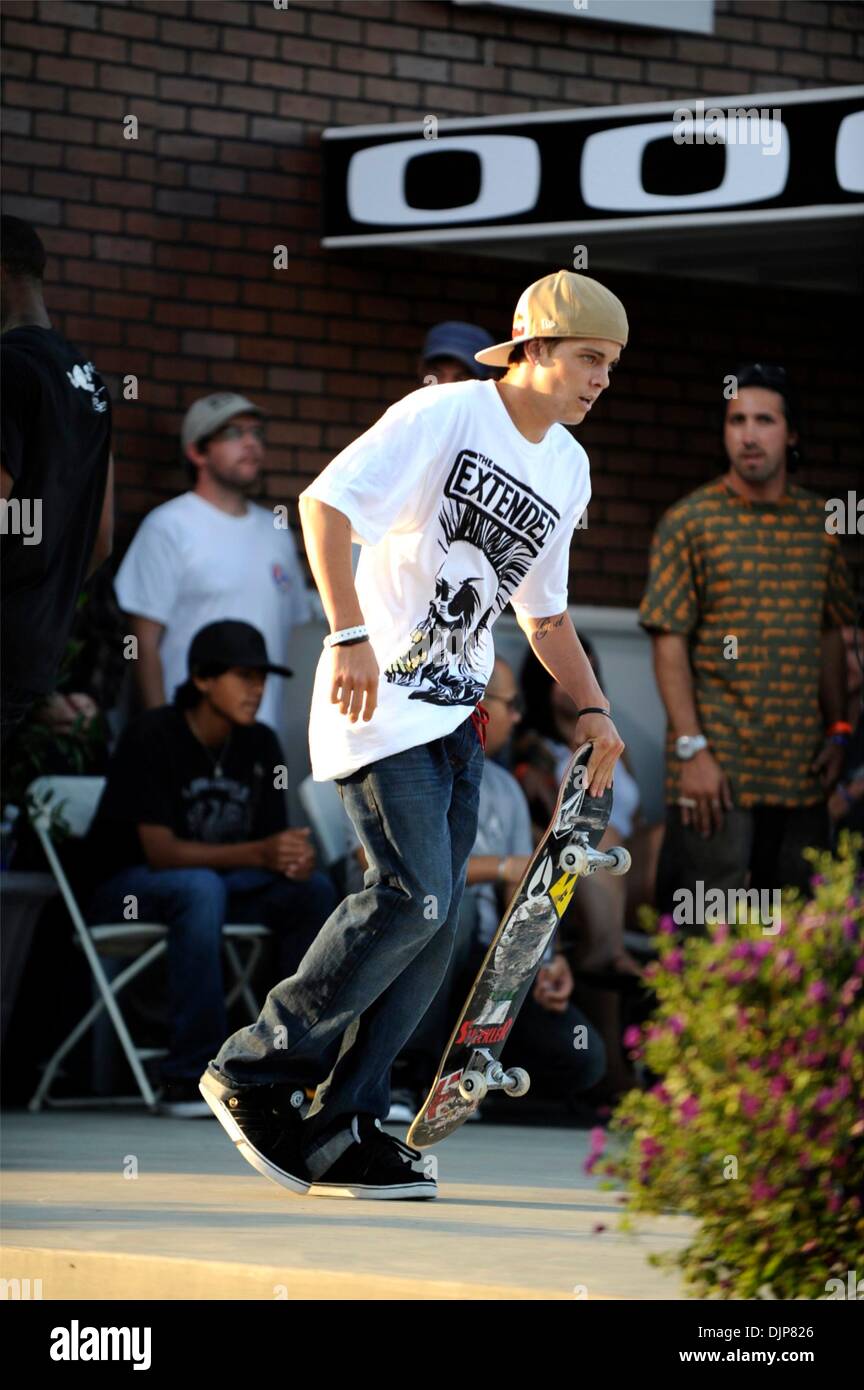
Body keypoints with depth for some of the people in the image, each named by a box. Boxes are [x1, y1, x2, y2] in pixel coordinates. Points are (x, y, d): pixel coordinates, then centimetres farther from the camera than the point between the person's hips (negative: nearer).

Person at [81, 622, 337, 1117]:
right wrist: (257, 854, -38)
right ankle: (190, 1077, -37)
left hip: (214, 881, 6)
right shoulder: (152, 737, -19)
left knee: (313, 888, -18)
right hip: (127, 887, -6)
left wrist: (297, 858, -26)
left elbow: (276, 842, 1)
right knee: (201, 886, -38)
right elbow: (160, 851, -26)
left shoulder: (260, 745, 1)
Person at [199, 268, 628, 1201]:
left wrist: (592, 709, 16)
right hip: (378, 701, -8)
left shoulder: (568, 468, 14)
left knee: (435, 922, 0)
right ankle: (253, 1074, -4)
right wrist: (352, 633, -27)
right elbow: (325, 504, -19)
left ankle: (342, 1133, 7)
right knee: (413, 897, -18)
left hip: (456, 713, 8)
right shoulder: (445, 415, -10)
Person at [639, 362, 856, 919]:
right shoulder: (690, 522, -2)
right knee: (710, 932, -5)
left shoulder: (819, 523, 10)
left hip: (802, 769, 4)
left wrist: (837, 731, 8)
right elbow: (669, 644, -5)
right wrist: (691, 749, -13)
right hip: (717, 768, -4)